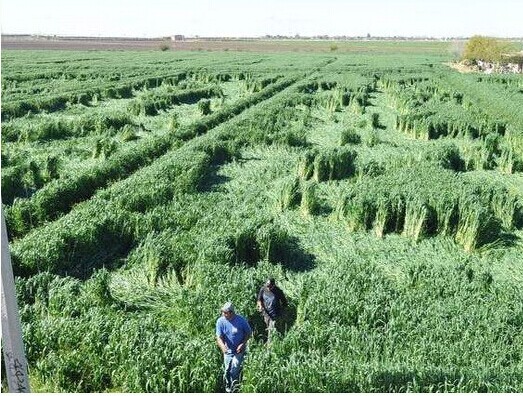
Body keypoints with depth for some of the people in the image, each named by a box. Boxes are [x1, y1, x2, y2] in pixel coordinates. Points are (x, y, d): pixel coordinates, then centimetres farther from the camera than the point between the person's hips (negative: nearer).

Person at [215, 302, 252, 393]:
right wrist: (222, 346, -38)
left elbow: (249, 333, -5)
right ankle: (228, 389, 30)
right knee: (227, 372, 8)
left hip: (239, 350, -2)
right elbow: (219, 337, -17)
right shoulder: (220, 321, -15)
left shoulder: (241, 320, -19)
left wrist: (243, 344, -17)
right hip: (228, 350, 2)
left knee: (234, 371, -12)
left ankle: (234, 390, 7)